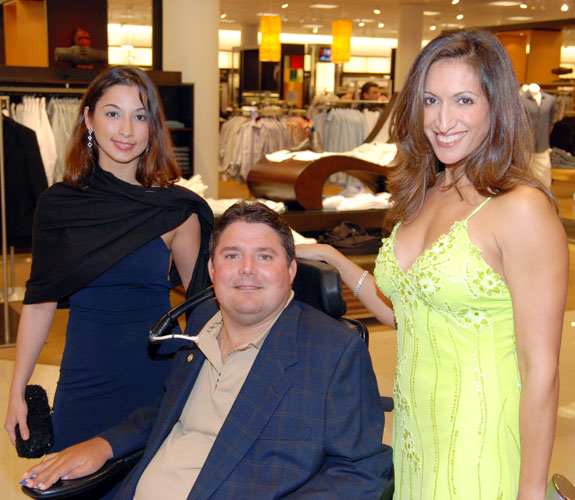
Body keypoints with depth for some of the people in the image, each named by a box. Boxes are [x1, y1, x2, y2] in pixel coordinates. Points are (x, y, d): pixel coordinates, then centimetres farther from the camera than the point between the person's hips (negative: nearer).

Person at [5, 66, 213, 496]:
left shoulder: (176, 209, -6)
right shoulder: (58, 206, -1)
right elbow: (40, 303, 4)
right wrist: (17, 393, 6)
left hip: (159, 379, -1)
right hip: (84, 383, 1)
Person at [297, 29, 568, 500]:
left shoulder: (522, 209, -17)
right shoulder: (422, 196, 5)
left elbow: (541, 370, -16)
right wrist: (332, 258, 11)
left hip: (480, 449, -7)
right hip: (414, 436, 7)